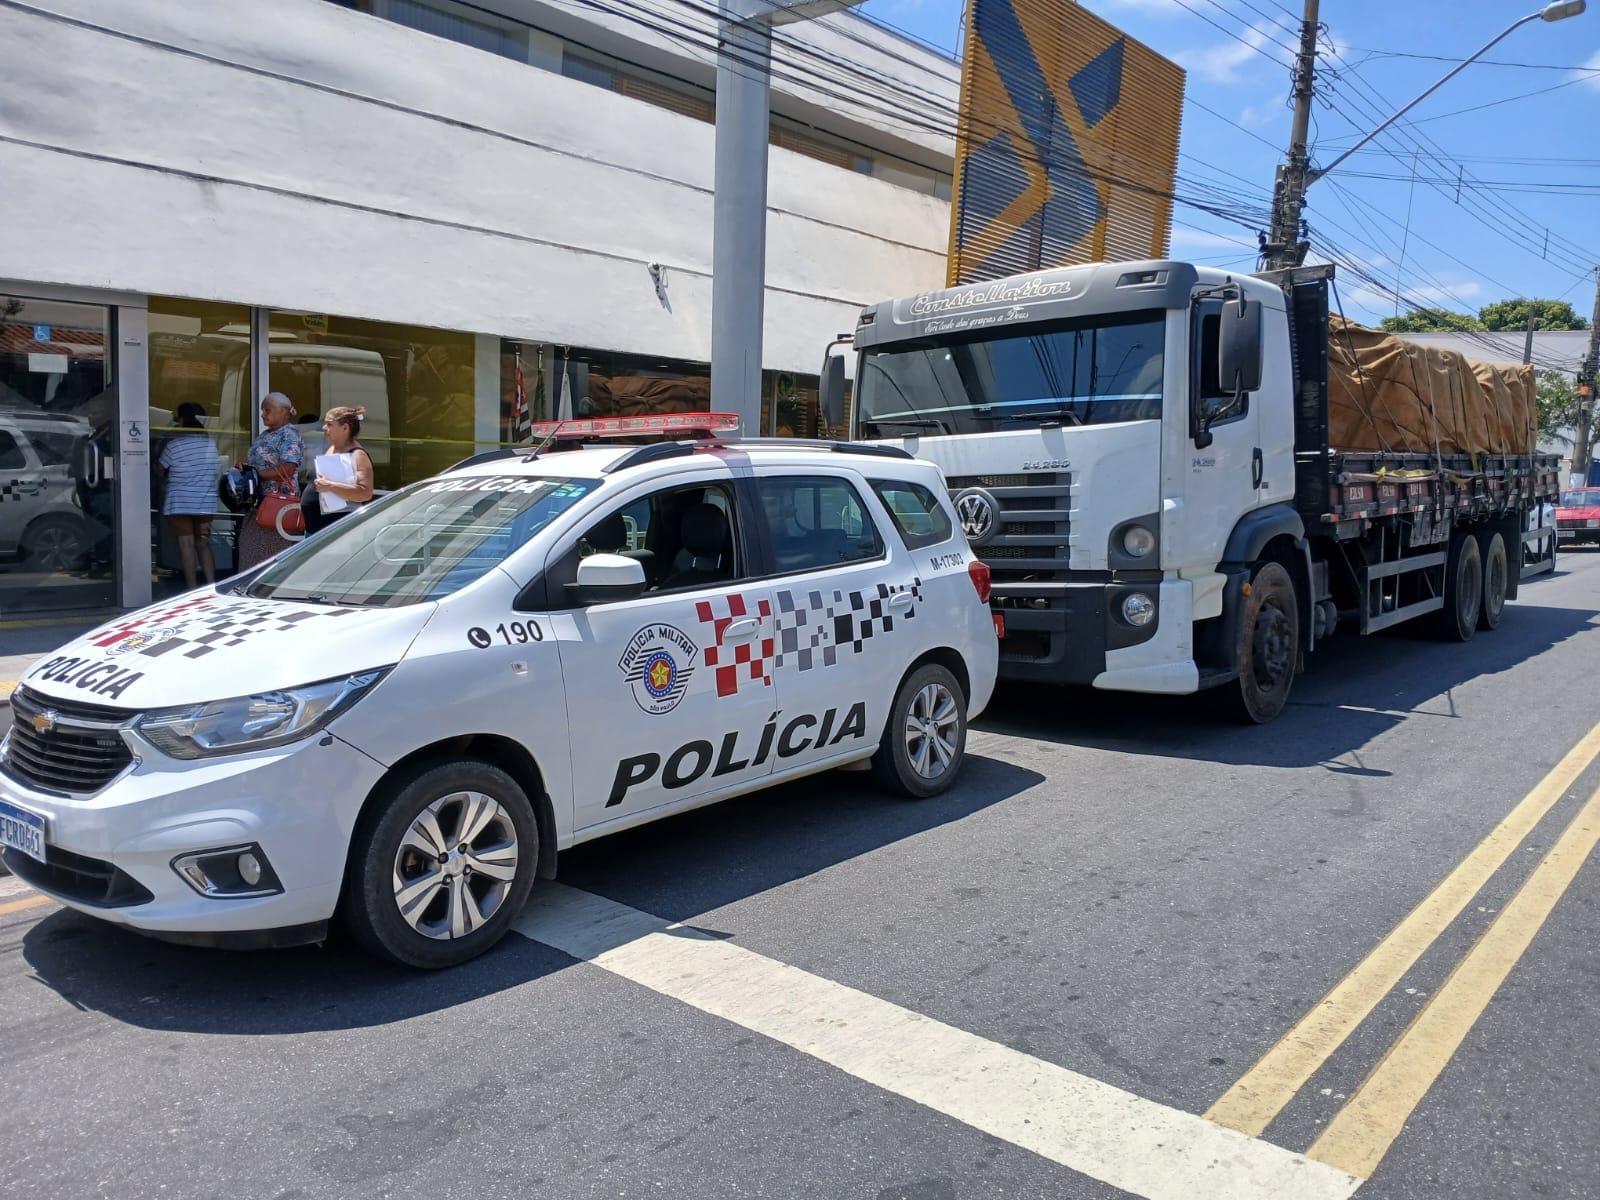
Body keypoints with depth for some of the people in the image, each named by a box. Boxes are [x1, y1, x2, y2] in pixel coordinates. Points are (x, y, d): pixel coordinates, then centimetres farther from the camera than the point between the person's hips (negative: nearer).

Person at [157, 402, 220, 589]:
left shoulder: (174, 445, -9)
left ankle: (192, 588, -2)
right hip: (206, 502, 4)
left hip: (181, 503, -4)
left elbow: (160, 469, 4)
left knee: (186, 544, -1)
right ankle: (211, 585, 3)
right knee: (204, 544, 10)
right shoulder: (211, 444, 4)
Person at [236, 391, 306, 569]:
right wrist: (244, 467, 4)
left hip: (279, 500, -9)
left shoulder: (289, 434, -8)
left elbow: (288, 469, -19)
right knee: (251, 546, 11)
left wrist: (256, 473, -15)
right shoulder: (265, 435, 19)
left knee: (274, 550, -8)